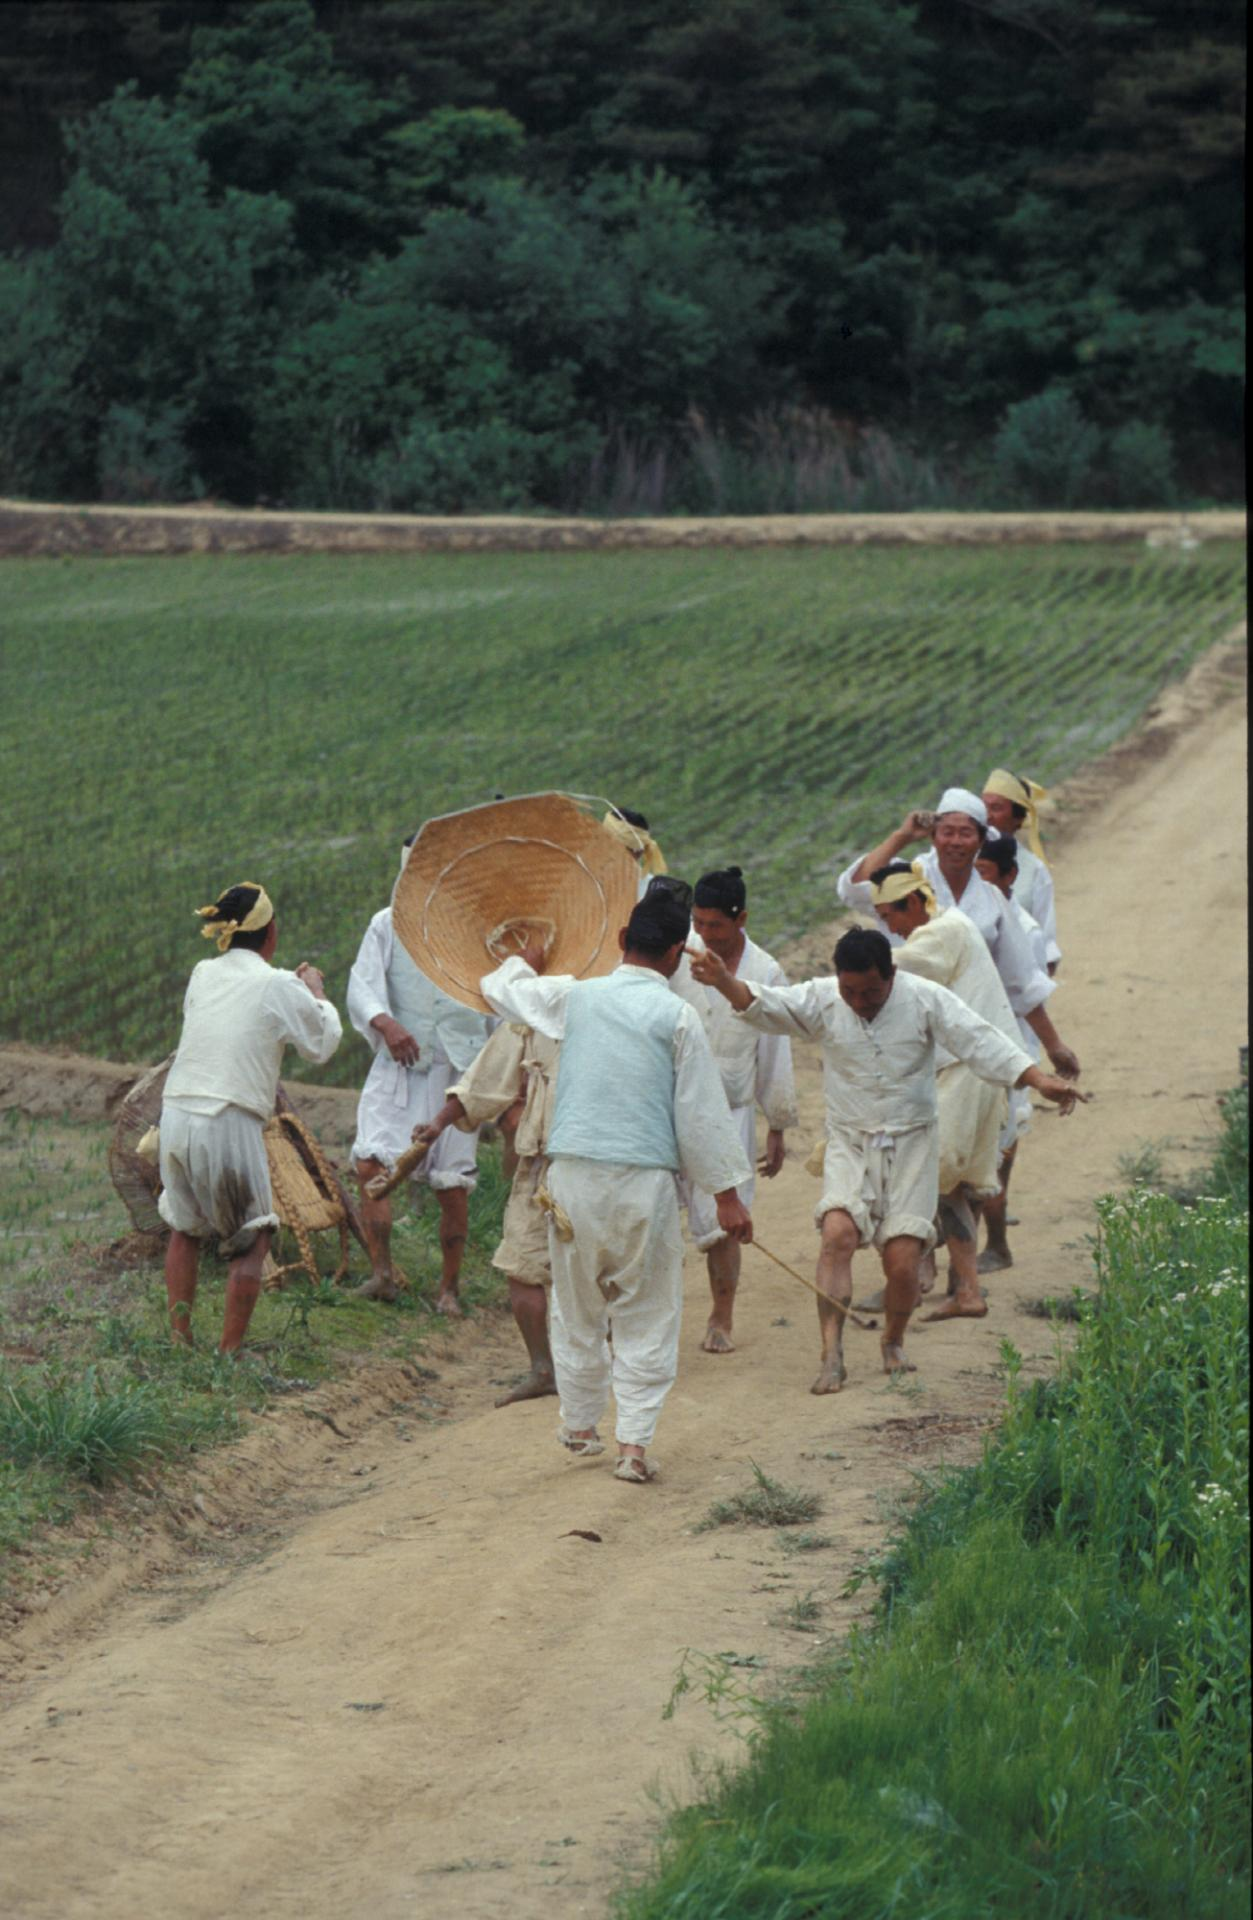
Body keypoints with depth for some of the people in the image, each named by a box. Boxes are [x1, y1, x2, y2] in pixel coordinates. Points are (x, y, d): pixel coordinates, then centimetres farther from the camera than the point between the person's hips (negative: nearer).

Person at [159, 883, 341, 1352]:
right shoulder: (278, 987, -5)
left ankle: (178, 1335, 21)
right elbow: (322, 1045, 7)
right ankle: (230, 1349, 3)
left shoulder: (203, 976, 9)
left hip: (176, 1116, 5)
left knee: (184, 1229, 23)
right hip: (230, 1124, -5)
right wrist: (317, 994, 23)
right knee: (252, 1239, 7)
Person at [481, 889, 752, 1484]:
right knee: (646, 1316, 5)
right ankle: (633, 1443, -4)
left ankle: (579, 1427, 30)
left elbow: (499, 988, 23)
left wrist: (525, 961, 46)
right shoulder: (676, 1017, -5)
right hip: (645, 1177, -3)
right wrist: (726, 1193, 4)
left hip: (574, 1173, 3)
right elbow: (703, 1112, -3)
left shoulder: (574, 996, 5)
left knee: (578, 1307, 18)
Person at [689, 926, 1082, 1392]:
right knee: (838, 1232, -24)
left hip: (910, 1144, -1)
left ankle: (893, 1343, 22)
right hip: (850, 1145, 1)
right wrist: (725, 982, -36)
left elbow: (980, 1042, -11)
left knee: (902, 1258, -8)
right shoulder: (821, 1001, -3)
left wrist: (1039, 1081, -23)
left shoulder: (926, 1000, -6)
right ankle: (831, 1356, -25)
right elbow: (764, 1007, -15)